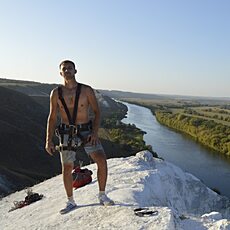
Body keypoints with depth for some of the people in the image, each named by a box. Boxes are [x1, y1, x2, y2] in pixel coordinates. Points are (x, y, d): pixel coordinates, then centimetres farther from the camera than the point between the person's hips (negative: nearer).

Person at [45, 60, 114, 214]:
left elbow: (97, 112, 0)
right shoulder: (56, 93, -1)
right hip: (67, 133, 1)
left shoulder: (87, 90, -5)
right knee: (67, 168, 5)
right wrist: (49, 140, -1)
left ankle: (102, 196, 7)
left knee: (102, 161, -13)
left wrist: (95, 132, -14)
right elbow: (52, 118, 4)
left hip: (87, 130, -1)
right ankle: (71, 202, 24)